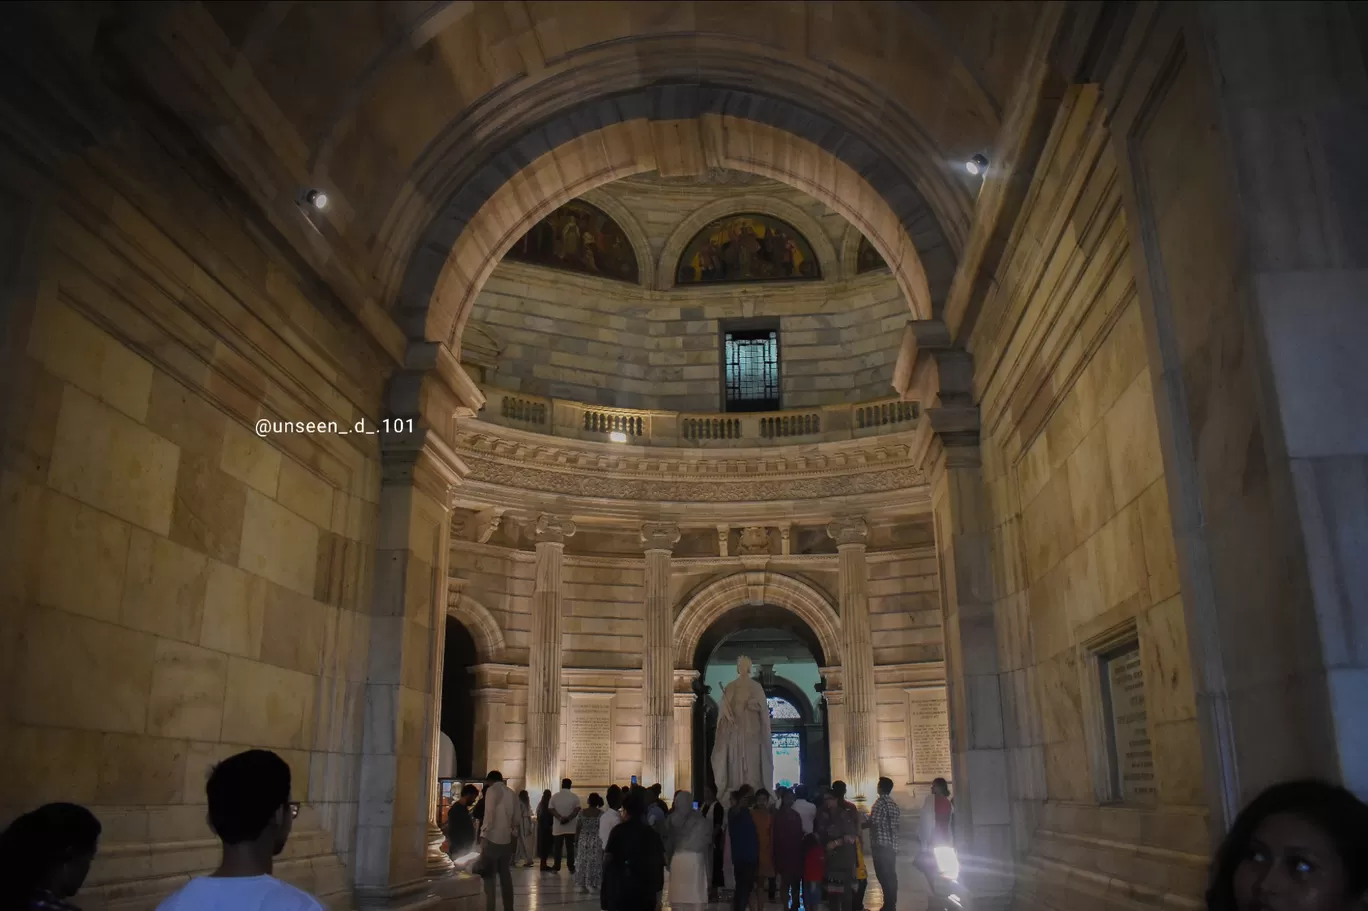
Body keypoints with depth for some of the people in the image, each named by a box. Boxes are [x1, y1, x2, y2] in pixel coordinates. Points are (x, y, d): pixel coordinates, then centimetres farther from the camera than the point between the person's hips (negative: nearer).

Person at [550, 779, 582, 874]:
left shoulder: (555, 796, 3)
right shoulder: (575, 796, -2)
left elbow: (551, 810, -6)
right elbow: (577, 810, -11)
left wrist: (560, 818, -14)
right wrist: (568, 818, -15)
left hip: (558, 827, 1)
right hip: (571, 827, -1)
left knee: (557, 848, 7)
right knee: (570, 848, 3)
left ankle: (556, 867, 8)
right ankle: (571, 868, 3)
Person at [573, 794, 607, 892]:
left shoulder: (582, 813, -2)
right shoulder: (601, 814, -7)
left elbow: (578, 828, 1)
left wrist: (576, 841, 10)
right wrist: (604, 842, 4)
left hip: (583, 841, 2)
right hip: (596, 841, -2)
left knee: (583, 862, 9)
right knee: (594, 862, 3)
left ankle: (582, 883, 13)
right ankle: (591, 884, 3)